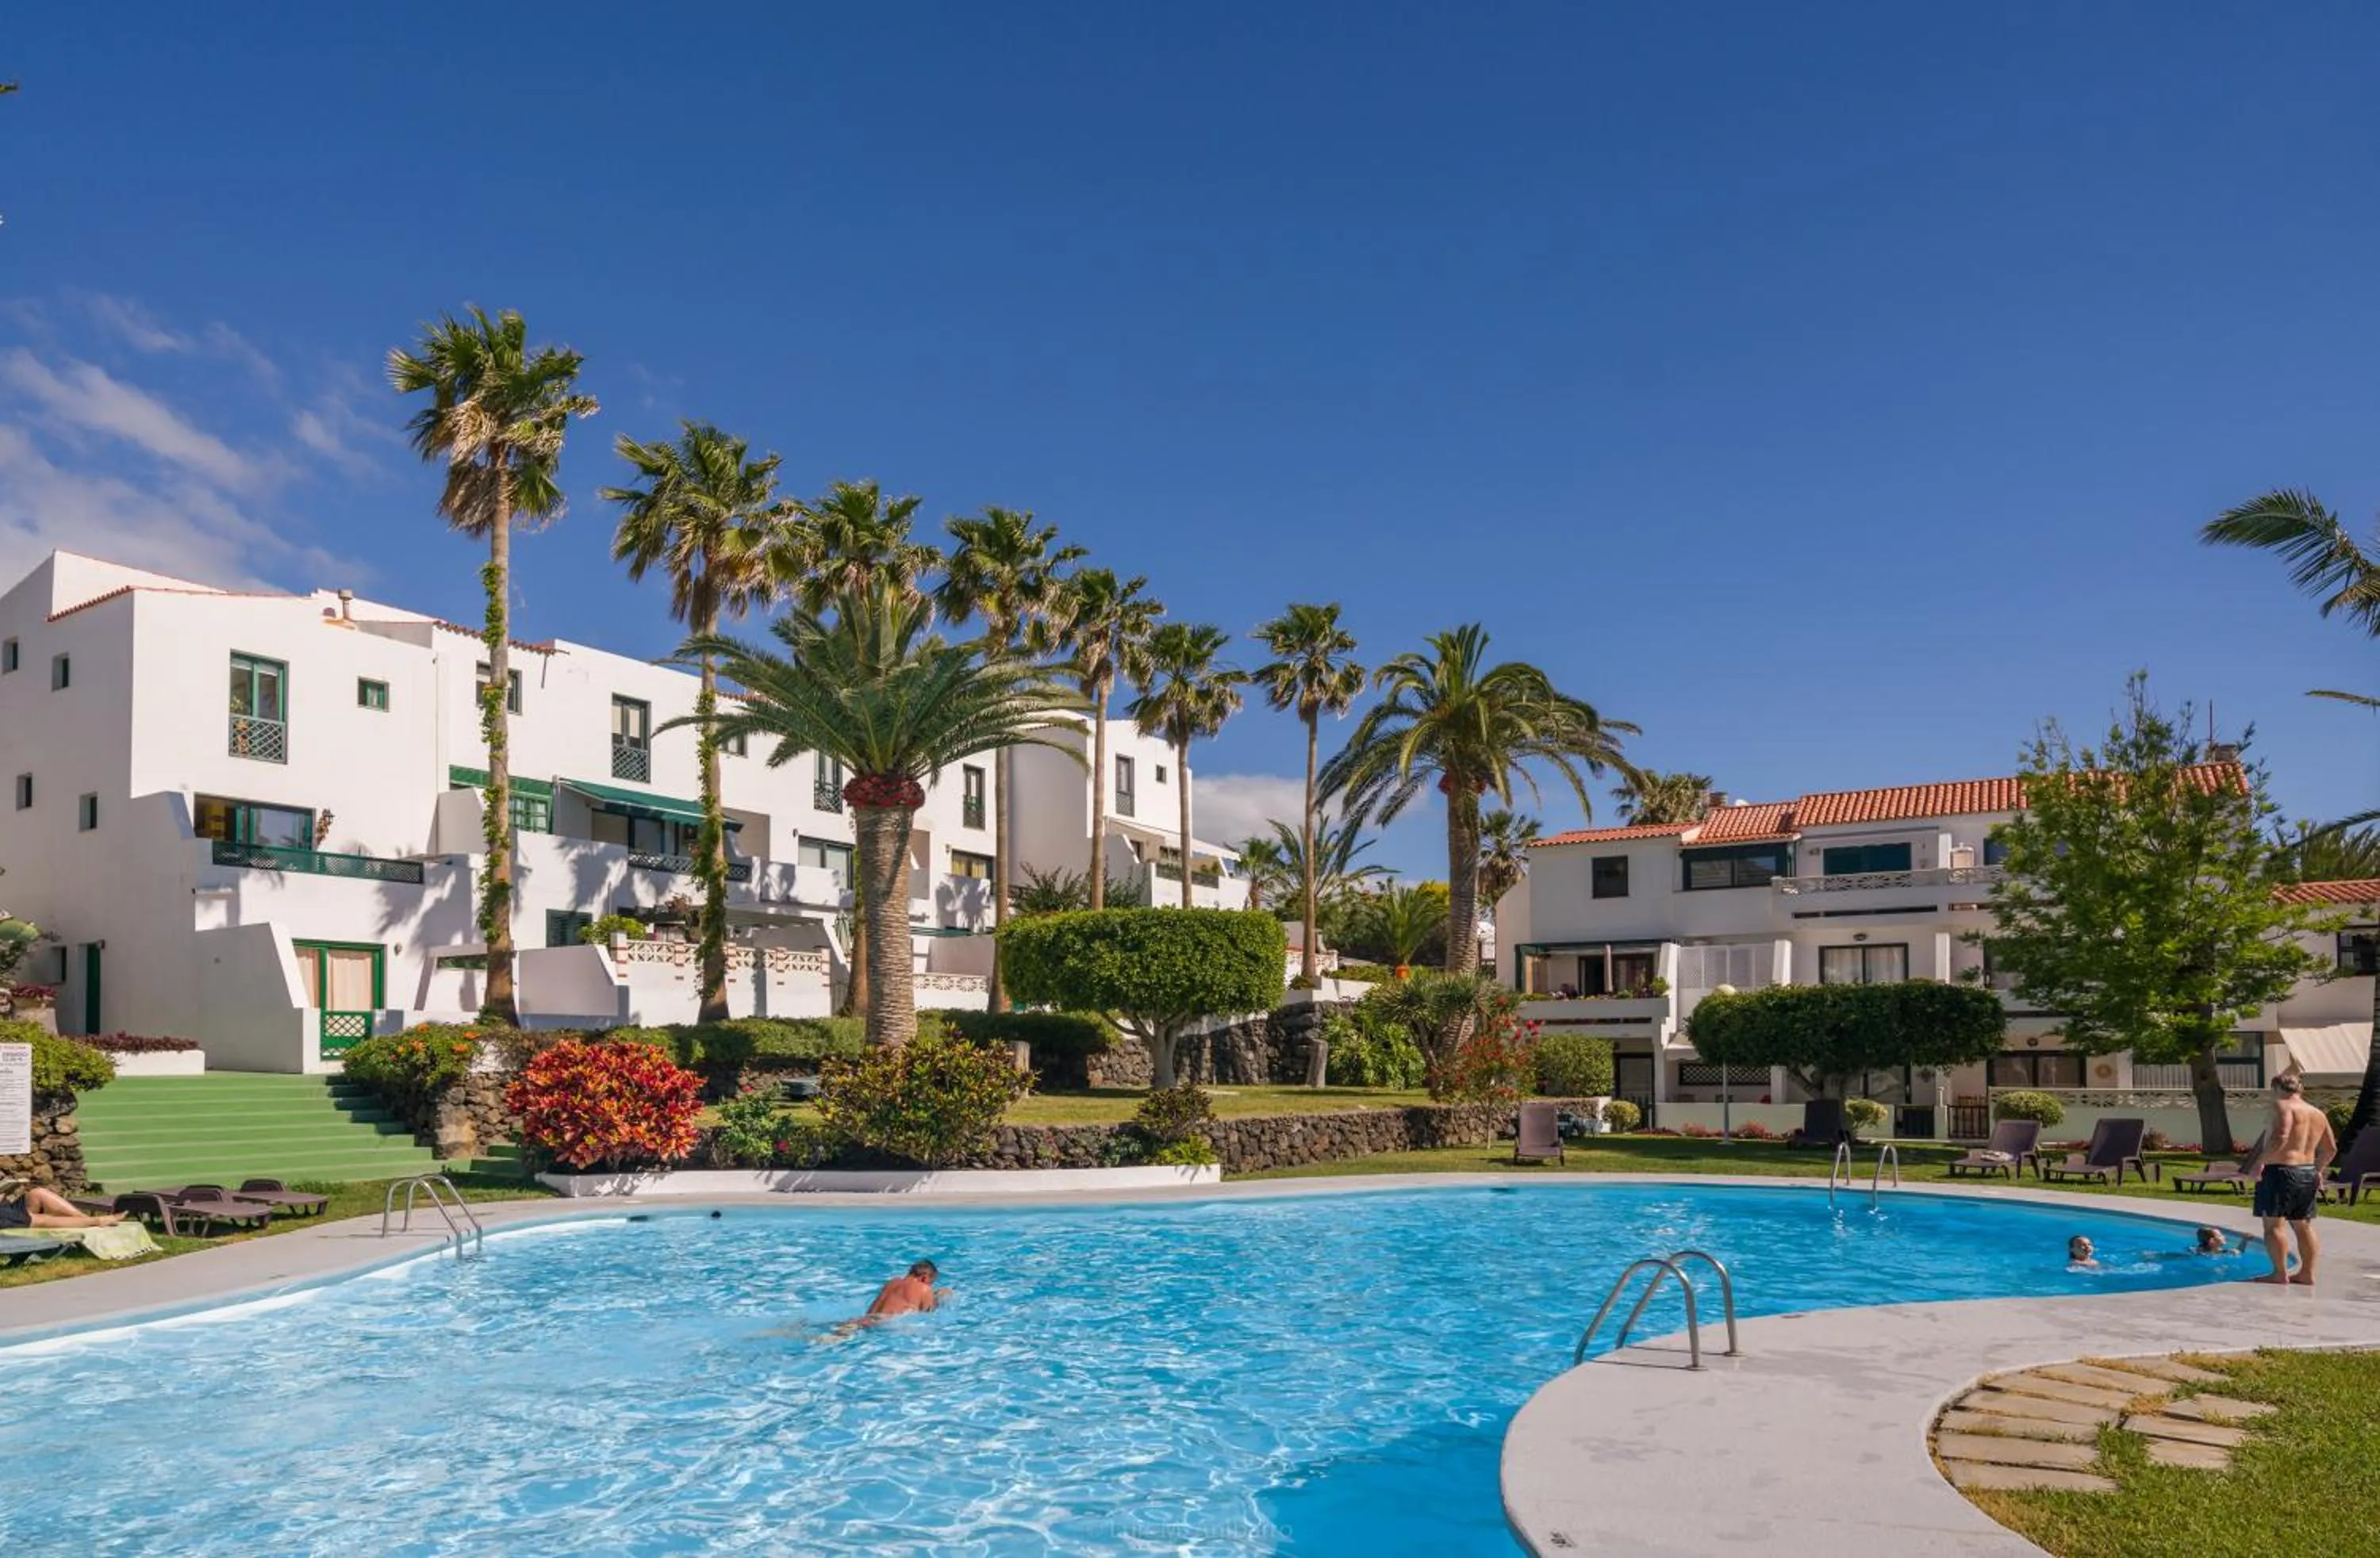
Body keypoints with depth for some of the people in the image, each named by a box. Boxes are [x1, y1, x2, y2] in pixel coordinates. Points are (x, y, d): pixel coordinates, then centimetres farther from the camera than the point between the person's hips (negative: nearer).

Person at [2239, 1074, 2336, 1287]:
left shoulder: (2283, 1106, -9)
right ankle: (2307, 1274, 16)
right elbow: (2330, 1149, 20)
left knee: (2273, 1224, -5)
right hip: (2308, 1174, 9)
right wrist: (2318, 1170, 32)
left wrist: (2259, 1162, -19)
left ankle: (2280, 1274, -8)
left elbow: (2280, 1137, -24)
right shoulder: (2318, 1114, 17)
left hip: (2281, 1171, -9)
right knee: (2303, 1226, 15)